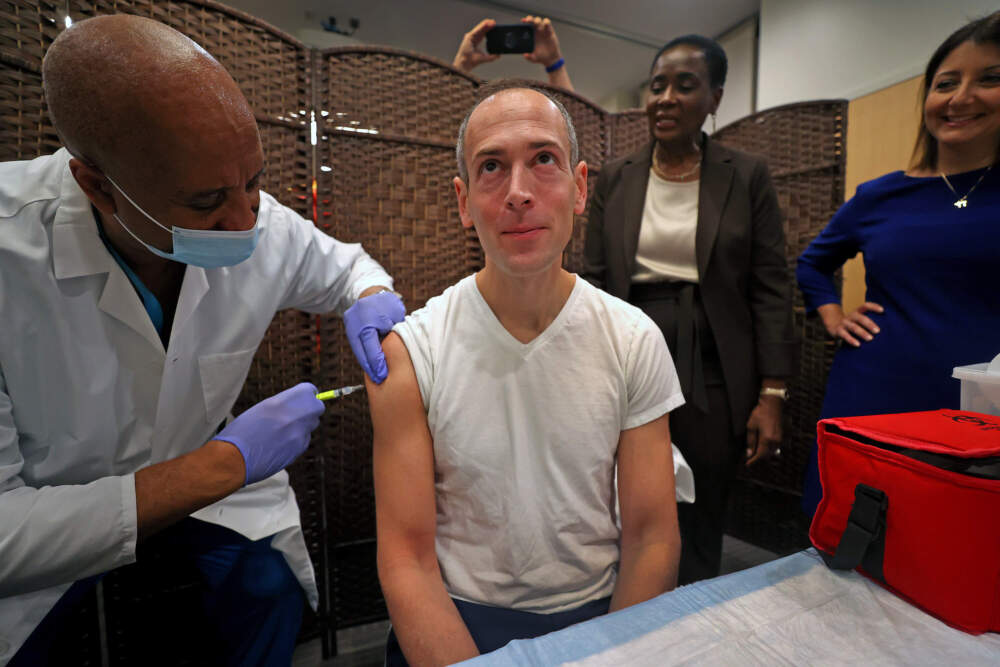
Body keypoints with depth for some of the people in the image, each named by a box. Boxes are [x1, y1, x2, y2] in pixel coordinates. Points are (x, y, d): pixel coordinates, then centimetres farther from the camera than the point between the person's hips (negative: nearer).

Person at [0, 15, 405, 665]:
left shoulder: (268, 230, -19)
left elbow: (346, 263, 3)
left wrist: (371, 299, -21)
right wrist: (223, 464, -34)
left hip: (197, 463, 3)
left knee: (271, 584, -11)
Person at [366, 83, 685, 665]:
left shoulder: (636, 341, -7)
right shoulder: (409, 353, -12)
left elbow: (652, 537, -3)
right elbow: (407, 559, -10)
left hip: (602, 612, 3)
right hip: (457, 619, -1)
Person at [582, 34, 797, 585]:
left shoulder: (747, 177, 3)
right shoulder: (615, 179, 6)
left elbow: (771, 290, 1)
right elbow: (593, 283, 5)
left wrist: (772, 395, -5)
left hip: (713, 382, 0)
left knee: (701, 536, 12)